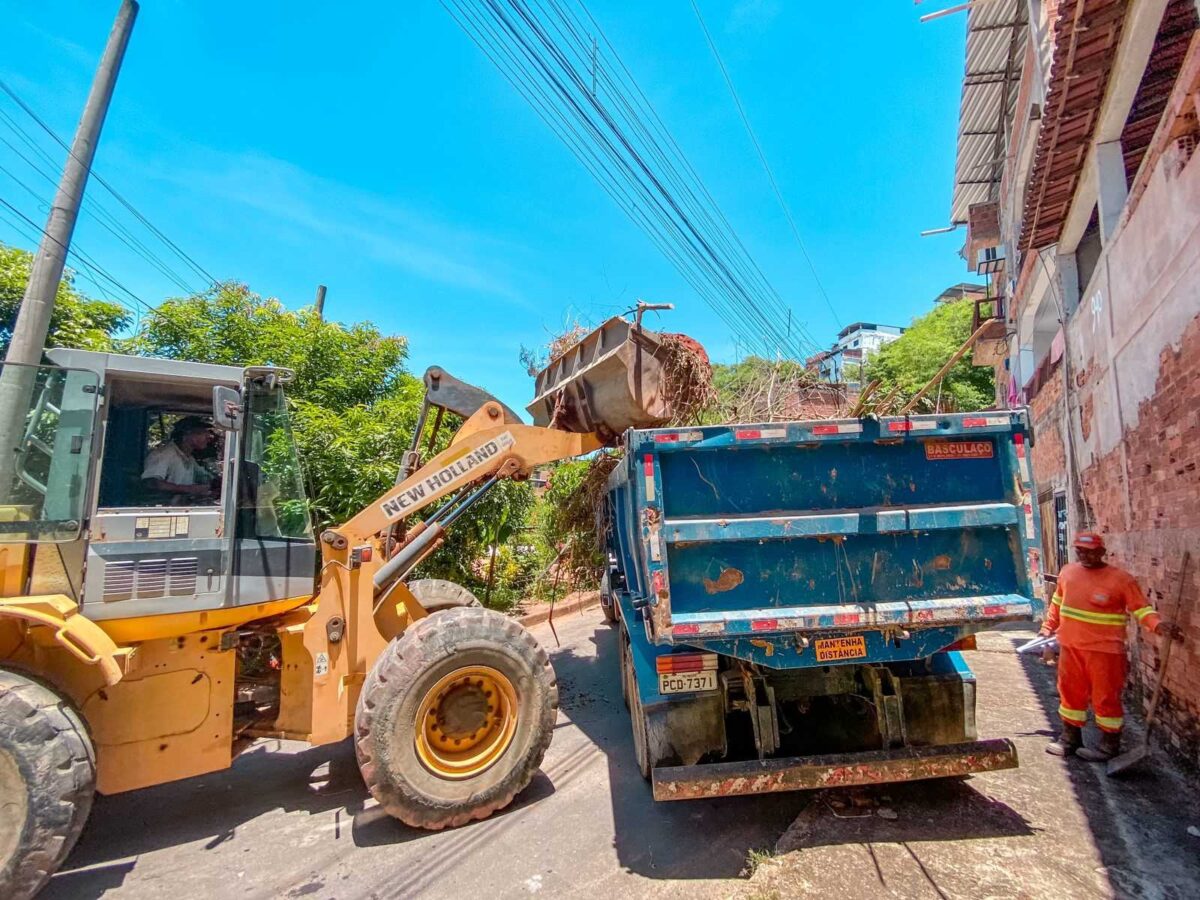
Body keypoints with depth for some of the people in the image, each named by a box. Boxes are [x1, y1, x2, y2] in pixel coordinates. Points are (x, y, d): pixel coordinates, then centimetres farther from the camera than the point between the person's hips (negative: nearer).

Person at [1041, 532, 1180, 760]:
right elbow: (1058, 601, 18)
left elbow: (1141, 608, -10)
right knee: (1070, 693, 15)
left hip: (1104, 650, -5)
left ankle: (1109, 745, 22)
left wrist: (1158, 625, -29)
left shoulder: (1121, 578, -10)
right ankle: (1070, 739, 29)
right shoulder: (1067, 571, 5)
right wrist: (1049, 626, 20)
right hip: (1070, 647, 5)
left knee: (1105, 697, 5)